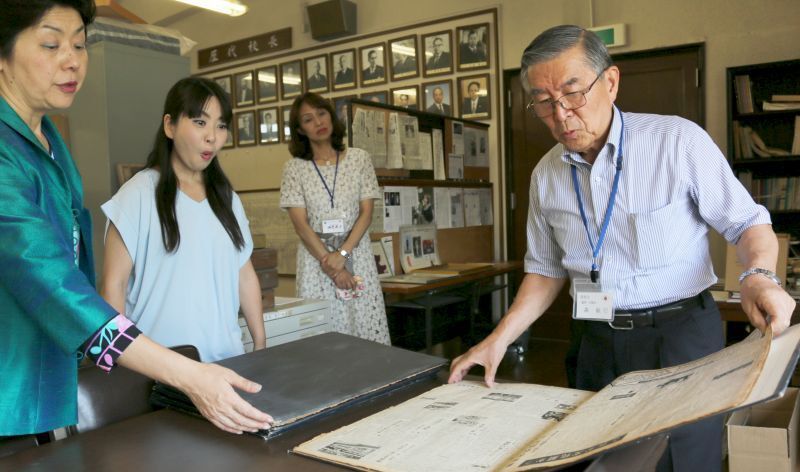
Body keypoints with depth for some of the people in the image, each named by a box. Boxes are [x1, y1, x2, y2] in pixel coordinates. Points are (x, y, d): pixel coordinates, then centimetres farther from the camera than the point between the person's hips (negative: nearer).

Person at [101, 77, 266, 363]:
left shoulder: (226, 197, 8)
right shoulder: (139, 193, -10)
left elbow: (245, 274, 10)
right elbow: (114, 283, -8)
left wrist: (260, 342, 10)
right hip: (161, 361, -5)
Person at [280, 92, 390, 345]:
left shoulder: (359, 158, 5)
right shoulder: (294, 168, 2)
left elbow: (366, 213, 0)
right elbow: (301, 224, -4)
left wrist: (343, 253, -12)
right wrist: (330, 265, -11)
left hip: (357, 255, 1)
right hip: (316, 257, -1)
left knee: (368, 330, 0)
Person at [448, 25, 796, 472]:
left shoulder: (678, 141, -13)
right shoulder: (546, 175, 1)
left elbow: (747, 221, -5)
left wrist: (759, 275, -26)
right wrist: (499, 339, -1)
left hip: (681, 336, -4)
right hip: (599, 345, 4)